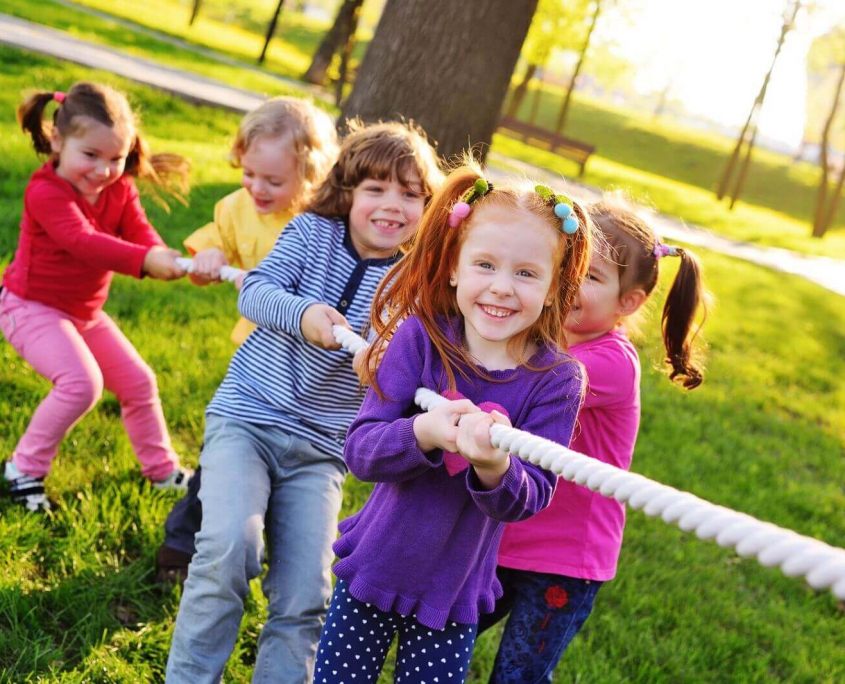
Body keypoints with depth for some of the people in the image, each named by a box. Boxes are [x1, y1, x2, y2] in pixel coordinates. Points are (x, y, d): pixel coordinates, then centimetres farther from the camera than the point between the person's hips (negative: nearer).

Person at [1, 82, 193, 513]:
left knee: (137, 381, 11)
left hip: (84, 312, 8)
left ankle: (161, 467, 31)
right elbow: (83, 241, -42)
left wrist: (165, 258, -42)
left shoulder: (119, 190, -3)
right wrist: (144, 260, -56)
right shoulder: (46, 192, -26)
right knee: (81, 382, -27)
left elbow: (139, 232, -17)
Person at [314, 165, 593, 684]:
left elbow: (529, 499, -18)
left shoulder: (556, 380, -14)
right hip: (375, 564, 0)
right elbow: (360, 451, -19)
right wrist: (422, 433, -39)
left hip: (455, 591, 0)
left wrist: (495, 468, -41)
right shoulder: (420, 337, -14)